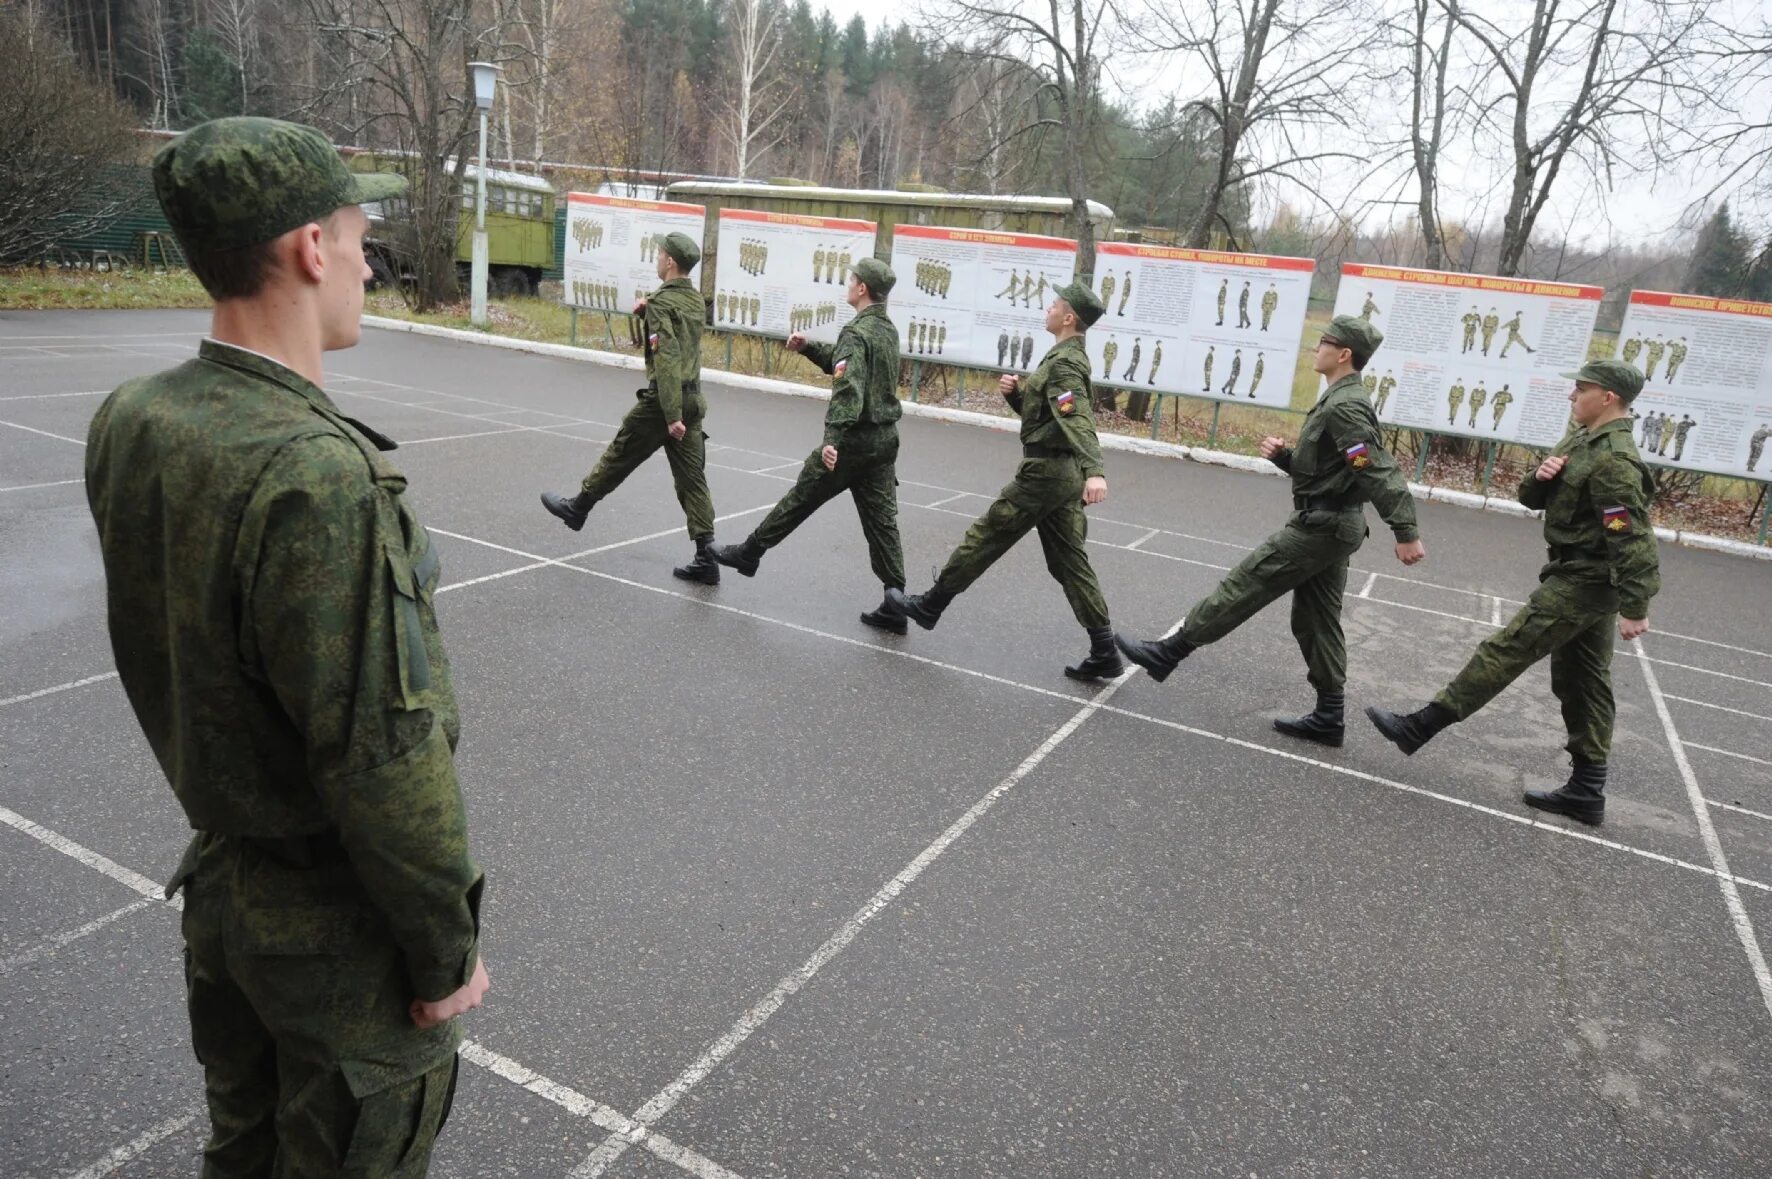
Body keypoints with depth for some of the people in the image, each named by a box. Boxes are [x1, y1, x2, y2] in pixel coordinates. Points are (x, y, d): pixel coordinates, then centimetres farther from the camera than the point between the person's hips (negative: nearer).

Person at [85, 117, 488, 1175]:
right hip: (336, 926, -7)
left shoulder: (128, 424, -5)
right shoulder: (315, 477, -31)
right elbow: (383, 759, -27)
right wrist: (446, 953, -16)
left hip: (218, 879, 7)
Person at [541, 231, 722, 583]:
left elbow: (667, 360, -23)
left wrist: (672, 416, -26)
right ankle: (705, 558, -1)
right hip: (692, 399, 7)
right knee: (691, 477, 4)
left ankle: (577, 508, 32)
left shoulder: (662, 303, -14)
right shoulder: (695, 299, 11)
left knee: (618, 457, 12)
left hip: (664, 399, -7)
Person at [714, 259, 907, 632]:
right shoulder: (888, 329, 15)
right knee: (882, 521, 6)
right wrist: (808, 347, 13)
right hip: (885, 438, 8)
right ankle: (895, 605, 4)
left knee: (799, 500, 8)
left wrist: (832, 439, -35)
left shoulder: (856, 332, -14)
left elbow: (848, 388, -28)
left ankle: (750, 553, 24)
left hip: (854, 439, -8)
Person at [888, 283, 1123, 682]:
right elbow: (1039, 407, 24)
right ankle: (1104, 653, 9)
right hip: (1065, 473, 10)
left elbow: (1078, 421, -31)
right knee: (1069, 562, 9)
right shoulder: (1066, 359, 16)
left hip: (1044, 471, -10)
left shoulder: (1063, 363, -15)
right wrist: (1015, 391, 4)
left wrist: (1095, 471, -43)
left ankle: (929, 605, 19)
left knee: (985, 538, 4)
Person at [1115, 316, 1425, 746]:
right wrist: (1283, 455, 3)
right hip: (1332, 523, 10)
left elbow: (1381, 472, -24)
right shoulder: (1341, 401, 16)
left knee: (1242, 586, -4)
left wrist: (1406, 533, -28)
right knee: (1316, 620, 12)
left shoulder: (1344, 407, -17)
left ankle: (1167, 653, 4)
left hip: (1319, 525, -10)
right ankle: (1329, 717, 17)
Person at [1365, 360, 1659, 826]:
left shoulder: (1613, 461, -20)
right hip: (1587, 578, 11)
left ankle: (1418, 727, -3)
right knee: (1580, 682, 12)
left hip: (1581, 580, -11)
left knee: (1505, 651, -8)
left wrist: (1635, 608, -24)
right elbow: (1532, 499, 14)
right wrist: (1540, 477, -10)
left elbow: (1632, 539, -23)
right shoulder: (1581, 441, 11)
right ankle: (1587, 791, 19)